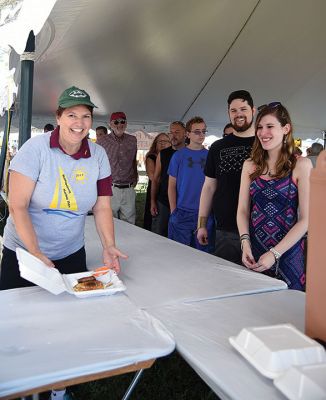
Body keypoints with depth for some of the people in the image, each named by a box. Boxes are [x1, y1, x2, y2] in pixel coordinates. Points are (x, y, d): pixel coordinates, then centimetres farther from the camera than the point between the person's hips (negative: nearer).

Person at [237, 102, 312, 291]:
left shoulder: (301, 165, -5)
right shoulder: (250, 165, 6)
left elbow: (305, 219, -9)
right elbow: (243, 210, 5)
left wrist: (274, 254, -15)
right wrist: (245, 243, -11)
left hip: (288, 253, -3)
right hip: (253, 254, 3)